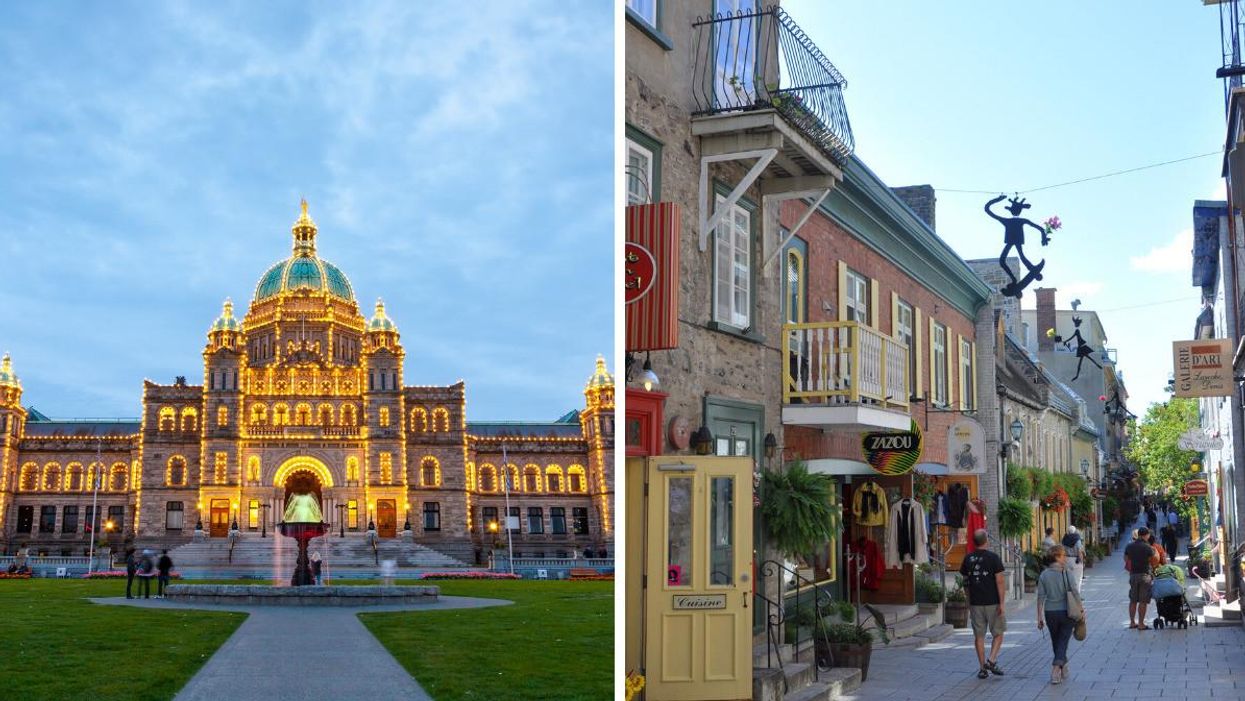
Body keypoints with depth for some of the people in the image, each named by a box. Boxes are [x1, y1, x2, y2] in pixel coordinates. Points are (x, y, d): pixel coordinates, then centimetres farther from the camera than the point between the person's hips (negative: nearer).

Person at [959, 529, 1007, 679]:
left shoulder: (968, 559, 4)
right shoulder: (993, 558, -8)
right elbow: (999, 582, -12)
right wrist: (1001, 603, -9)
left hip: (975, 603, 3)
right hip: (992, 602, -3)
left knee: (979, 636, 8)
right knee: (998, 633, 10)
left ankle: (982, 668, 8)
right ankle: (991, 661, -5)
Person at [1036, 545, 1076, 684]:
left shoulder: (1044, 575, -3)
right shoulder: (1066, 574, -11)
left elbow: (1041, 597, -3)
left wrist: (1039, 617, 2)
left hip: (1050, 613, 3)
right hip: (1066, 612, -3)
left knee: (1056, 641, 19)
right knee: (1063, 641, 5)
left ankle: (1063, 669, 32)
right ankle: (1056, 668, -12)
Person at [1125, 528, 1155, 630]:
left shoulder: (1129, 546, 6)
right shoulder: (1147, 547, -11)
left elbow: (1125, 559, 13)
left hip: (1133, 575, 5)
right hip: (1144, 575, -5)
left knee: (1133, 600, 13)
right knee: (1143, 601, -2)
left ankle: (1132, 622, 17)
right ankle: (1141, 624, -2)